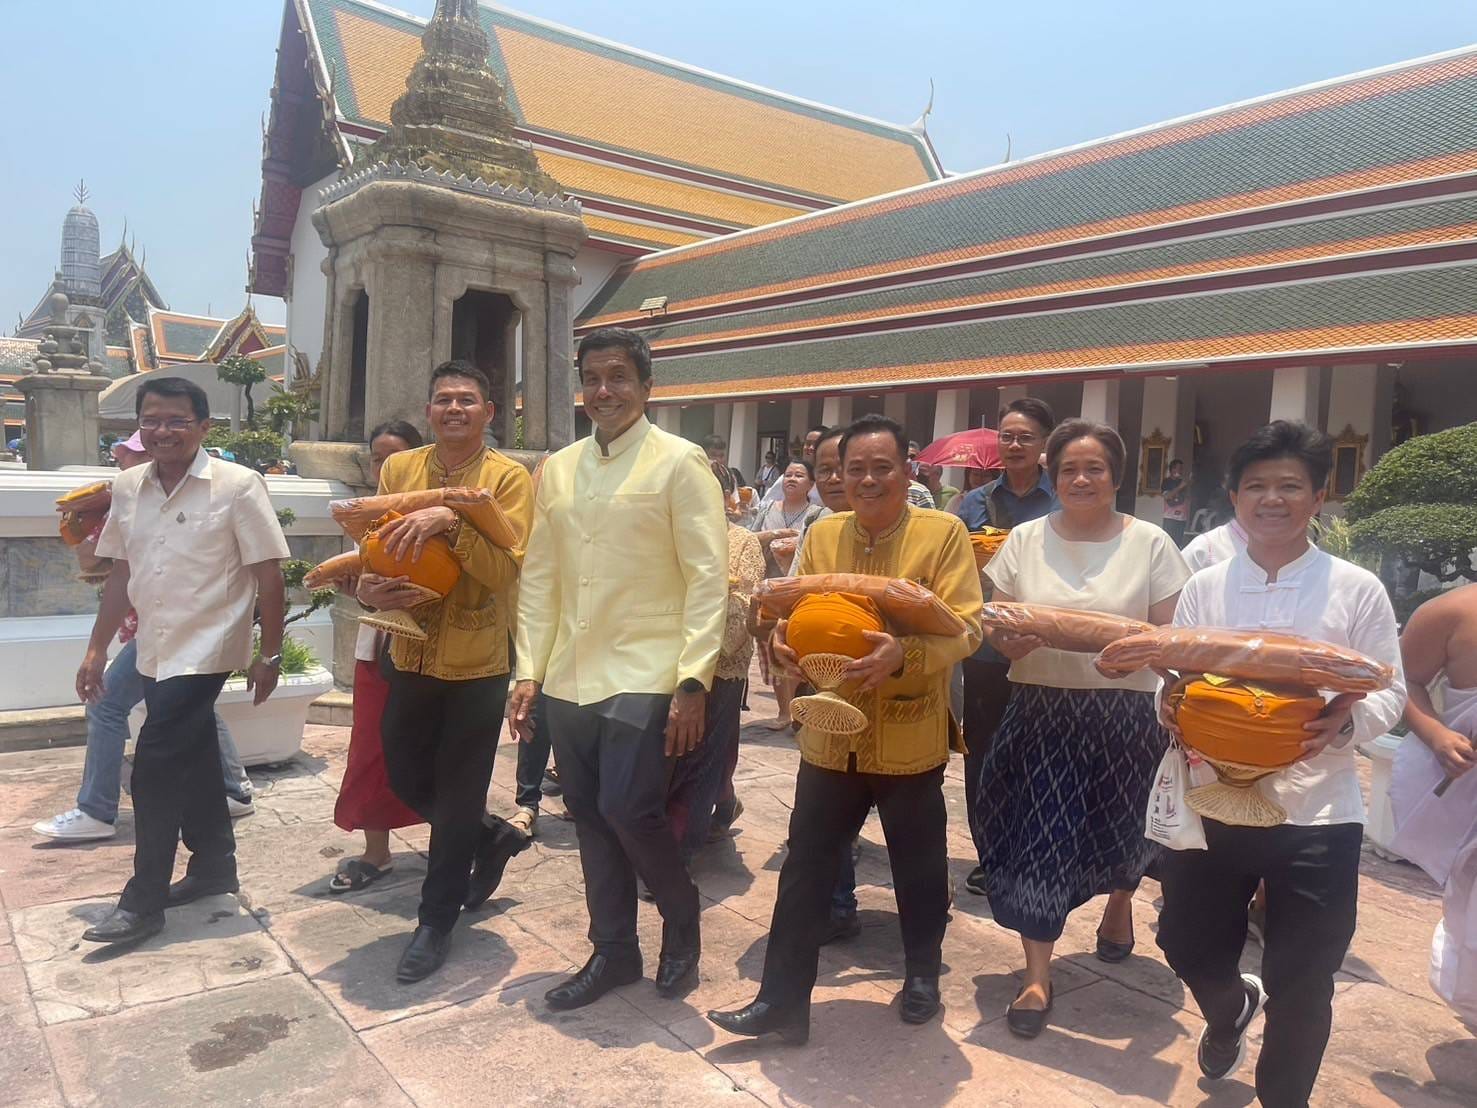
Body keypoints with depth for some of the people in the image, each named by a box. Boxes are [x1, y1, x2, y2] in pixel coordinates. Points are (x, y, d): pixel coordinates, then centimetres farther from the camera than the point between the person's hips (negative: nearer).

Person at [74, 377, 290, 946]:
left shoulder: (237, 486, -12)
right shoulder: (128, 487, 6)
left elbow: (268, 575, -10)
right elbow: (121, 574, 14)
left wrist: (270, 653, -10)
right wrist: (97, 649, 14)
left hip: (205, 649, -6)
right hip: (155, 651, 6)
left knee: (155, 768, -7)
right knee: (190, 763, 16)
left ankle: (143, 901, 6)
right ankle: (214, 866, 32)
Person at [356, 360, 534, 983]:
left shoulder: (508, 478, -10)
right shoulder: (398, 469, 3)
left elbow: (505, 570, -21)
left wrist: (451, 522, -32)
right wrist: (369, 588, -16)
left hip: (477, 660, -5)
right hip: (412, 655, 5)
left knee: (457, 797, 7)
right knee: (407, 780, 17)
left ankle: (436, 921, 27)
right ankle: (492, 838, 44)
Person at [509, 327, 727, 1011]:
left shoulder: (679, 463, -5)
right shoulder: (558, 469, 12)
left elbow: (708, 579, -9)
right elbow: (539, 578, 14)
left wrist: (694, 680, -16)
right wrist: (529, 670, 7)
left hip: (643, 677, -5)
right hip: (568, 678, 6)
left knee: (627, 810, -11)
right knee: (590, 818, 11)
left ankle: (681, 918, 19)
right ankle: (613, 952, 29)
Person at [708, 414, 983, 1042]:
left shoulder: (943, 533, -7)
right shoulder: (823, 535, 6)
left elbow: (964, 627, -15)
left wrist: (904, 654, -32)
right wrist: (784, 637, -13)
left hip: (909, 739, -3)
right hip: (830, 736, 3)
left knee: (918, 866, 15)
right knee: (805, 867, 7)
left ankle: (923, 973, 40)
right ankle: (783, 1000, 19)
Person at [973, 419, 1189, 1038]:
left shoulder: (1149, 543, -1)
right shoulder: (1026, 540, 3)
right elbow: (995, 622, 5)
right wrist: (1009, 639, -18)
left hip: (1124, 713, 0)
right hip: (1040, 710, 1)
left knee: (1119, 826, 16)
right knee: (1037, 834, -2)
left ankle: (1119, 903, 51)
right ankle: (1037, 975, 11)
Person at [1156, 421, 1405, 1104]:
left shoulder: (1357, 591, -3)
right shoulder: (1202, 589, 4)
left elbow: (1389, 694, -1)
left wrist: (1343, 723, -22)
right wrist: (1177, 714, -16)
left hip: (1316, 814, -2)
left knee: (1301, 985, 7)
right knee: (1189, 947, 15)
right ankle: (1231, 1006, 51)